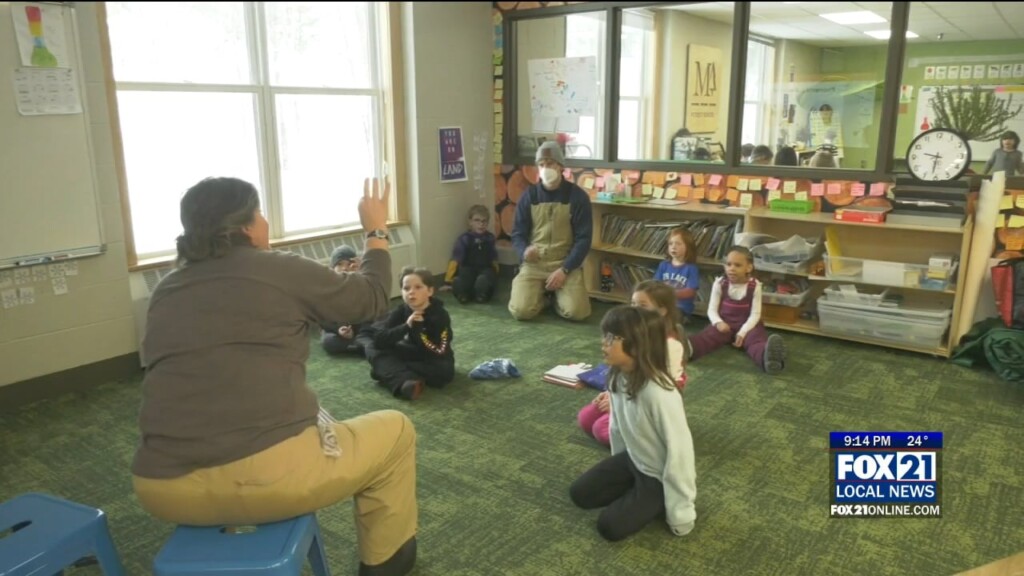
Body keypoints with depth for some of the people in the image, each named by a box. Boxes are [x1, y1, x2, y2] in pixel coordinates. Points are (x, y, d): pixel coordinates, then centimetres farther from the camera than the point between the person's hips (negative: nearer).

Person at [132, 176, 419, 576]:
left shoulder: (166, 291, 14)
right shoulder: (281, 271, 0)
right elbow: (371, 298, 13)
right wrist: (377, 231, 28)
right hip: (270, 475, -6)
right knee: (394, 430, 18)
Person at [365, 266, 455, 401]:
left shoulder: (440, 316, -21)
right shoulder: (401, 310, -10)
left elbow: (438, 353, -30)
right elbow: (378, 340, -20)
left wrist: (417, 329, -35)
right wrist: (406, 327, -33)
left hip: (433, 362, -4)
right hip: (411, 356, 4)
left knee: (444, 371, -37)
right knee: (372, 349, -14)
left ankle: (386, 371, -22)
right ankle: (407, 382, -38)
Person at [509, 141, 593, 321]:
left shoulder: (577, 196, -3)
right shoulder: (529, 195, 3)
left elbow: (583, 239, -6)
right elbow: (517, 233, 5)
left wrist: (564, 270, -17)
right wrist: (524, 251, -19)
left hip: (566, 264, -1)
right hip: (533, 264, 1)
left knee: (576, 312, -23)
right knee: (520, 311, -21)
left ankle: (558, 295, 13)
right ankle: (541, 294, 14)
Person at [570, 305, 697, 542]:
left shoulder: (660, 394, -36)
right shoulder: (618, 376, -12)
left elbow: (679, 451, -28)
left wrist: (679, 512, -19)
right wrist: (617, 467, 18)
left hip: (661, 475, -7)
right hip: (633, 459, 7)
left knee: (610, 526, -8)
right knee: (580, 493, 8)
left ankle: (661, 501, 9)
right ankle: (635, 492, 16)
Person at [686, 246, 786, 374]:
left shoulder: (755, 286, -7)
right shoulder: (720, 283, -3)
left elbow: (755, 314, -9)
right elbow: (712, 309, -2)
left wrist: (743, 332, -24)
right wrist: (718, 322, -24)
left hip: (747, 325, -1)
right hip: (724, 323, 1)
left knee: (756, 339, -34)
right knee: (707, 336, -30)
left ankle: (767, 357, -69)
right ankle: (687, 349, -63)